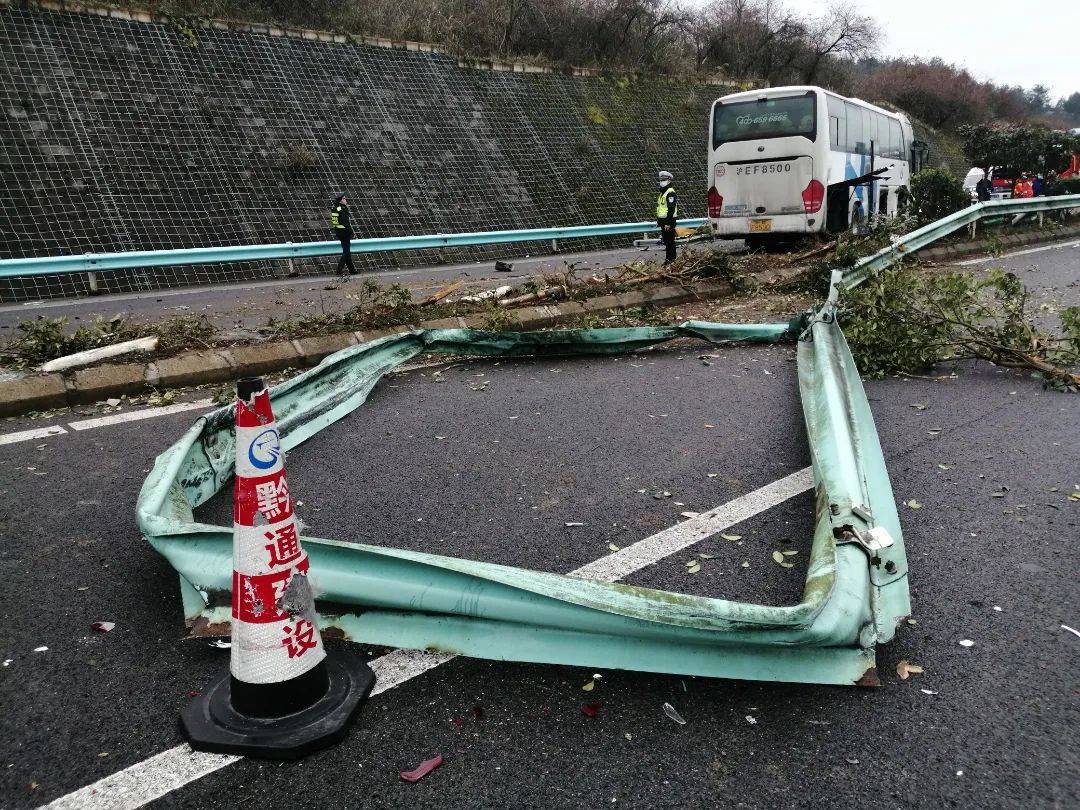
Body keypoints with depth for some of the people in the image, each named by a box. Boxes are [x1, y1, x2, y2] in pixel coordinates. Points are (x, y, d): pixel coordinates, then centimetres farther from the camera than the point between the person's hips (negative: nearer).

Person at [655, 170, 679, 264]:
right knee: (666, 240, 13)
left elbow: (671, 209, -21)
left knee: (669, 240, -7)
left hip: (668, 221, -10)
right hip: (663, 220, 10)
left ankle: (670, 258, -4)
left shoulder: (671, 193, -15)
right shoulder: (663, 192, 17)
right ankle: (670, 257, 19)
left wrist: (668, 223, -25)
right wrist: (659, 220, 23)